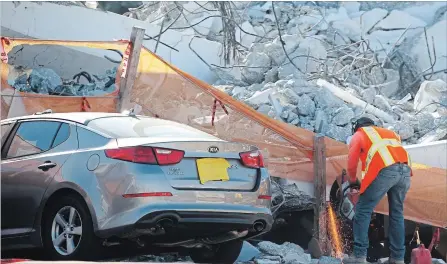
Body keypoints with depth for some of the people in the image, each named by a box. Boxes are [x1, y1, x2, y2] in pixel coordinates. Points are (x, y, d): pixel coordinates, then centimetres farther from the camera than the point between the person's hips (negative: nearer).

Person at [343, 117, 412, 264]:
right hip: (405, 169, 5)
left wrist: (353, 180, 41)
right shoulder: (390, 133, 38)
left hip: (384, 170, -5)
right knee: (397, 213, 17)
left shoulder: (359, 135, 25)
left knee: (363, 210, 2)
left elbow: (352, 164, 23)